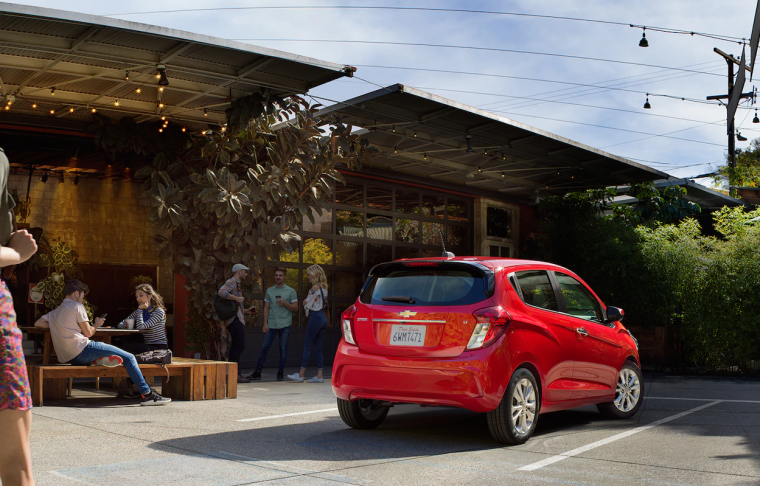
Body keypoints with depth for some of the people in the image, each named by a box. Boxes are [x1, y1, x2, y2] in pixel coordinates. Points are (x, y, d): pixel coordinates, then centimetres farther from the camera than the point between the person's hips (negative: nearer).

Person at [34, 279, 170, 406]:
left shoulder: (54, 312, 23)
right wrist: (97, 324, 18)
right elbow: (88, 332, -3)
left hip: (66, 357, 9)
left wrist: (59, 327, 22)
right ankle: (147, 394, -15)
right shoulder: (77, 306, 1)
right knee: (129, 358, -7)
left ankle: (98, 360, -5)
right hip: (81, 350, -9)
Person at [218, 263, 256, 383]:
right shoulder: (231, 282, -5)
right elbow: (221, 292, -26)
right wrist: (237, 298, -21)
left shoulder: (236, 284, 27)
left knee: (236, 346, 8)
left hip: (237, 319, 11)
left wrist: (246, 311, 21)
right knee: (239, 345, -15)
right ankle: (235, 374, -17)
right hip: (235, 319, -11)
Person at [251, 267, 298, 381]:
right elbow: (266, 308, 11)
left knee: (283, 348, 1)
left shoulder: (290, 291, 5)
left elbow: (295, 308, 2)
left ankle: (280, 373, 9)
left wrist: (284, 303, -14)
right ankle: (257, 372, 3)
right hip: (272, 324, 2)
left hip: (284, 325, -2)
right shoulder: (269, 291, 13)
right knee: (264, 347, -1)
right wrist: (265, 323, 2)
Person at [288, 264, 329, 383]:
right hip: (323, 317, 9)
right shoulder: (323, 287, 13)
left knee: (307, 346, -2)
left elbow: (306, 303, -10)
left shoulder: (315, 287, -13)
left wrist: (305, 302, 11)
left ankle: (301, 374, 3)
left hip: (315, 317, -9)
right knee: (318, 347, 9)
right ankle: (319, 375, 7)